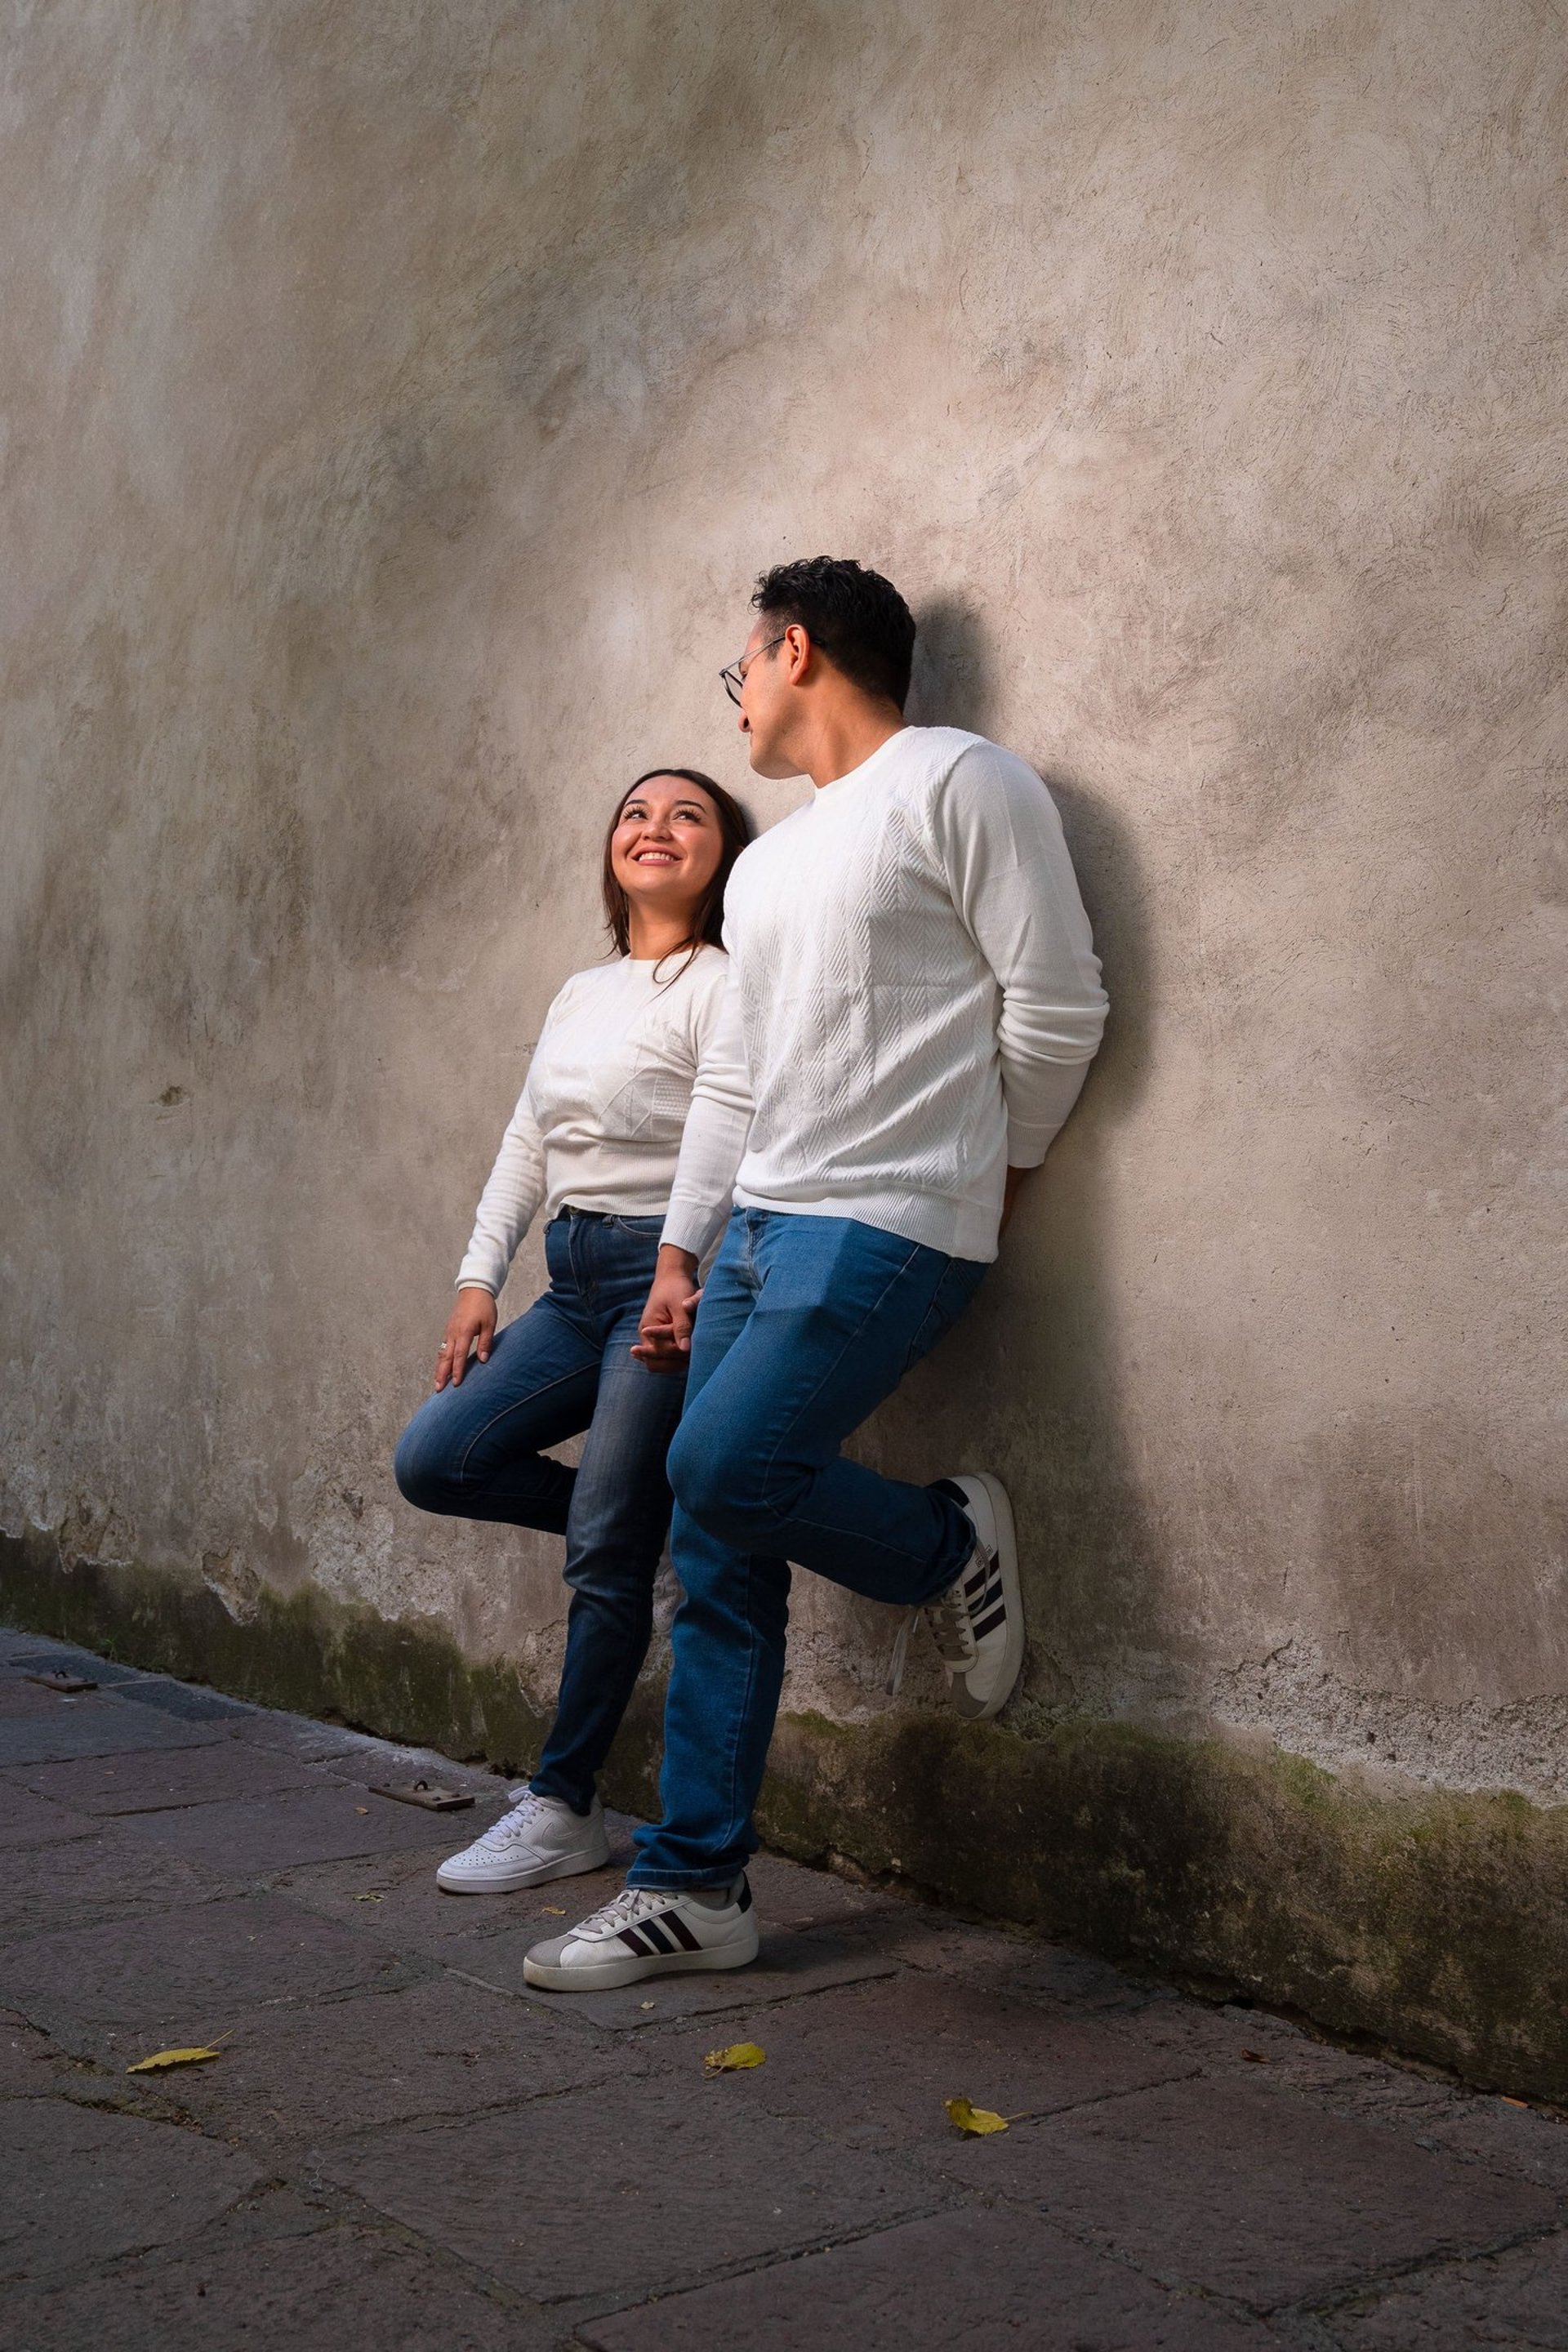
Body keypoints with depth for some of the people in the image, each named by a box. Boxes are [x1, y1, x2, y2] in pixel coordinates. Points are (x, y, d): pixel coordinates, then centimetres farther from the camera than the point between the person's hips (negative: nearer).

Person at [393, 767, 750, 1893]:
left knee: (608, 1551, -5)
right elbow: (526, 1143, 19)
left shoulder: (720, 985, -5)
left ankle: (564, 1811, 6)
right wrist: (480, 1275, 11)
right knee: (434, 1459, -3)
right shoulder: (580, 994, 18)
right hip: (576, 1278, 8)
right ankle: (644, 1514, 15)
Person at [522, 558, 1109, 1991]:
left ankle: (952, 1550, 6)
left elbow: (1058, 1007, -7)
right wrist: (680, 1253, 18)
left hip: (889, 1226, -8)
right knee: (720, 1562, 4)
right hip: (759, 1226, 8)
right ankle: (695, 1889, 12)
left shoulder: (957, 783, -4)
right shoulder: (766, 865, 23)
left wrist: (991, 1168, 4)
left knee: (726, 1469, -23)